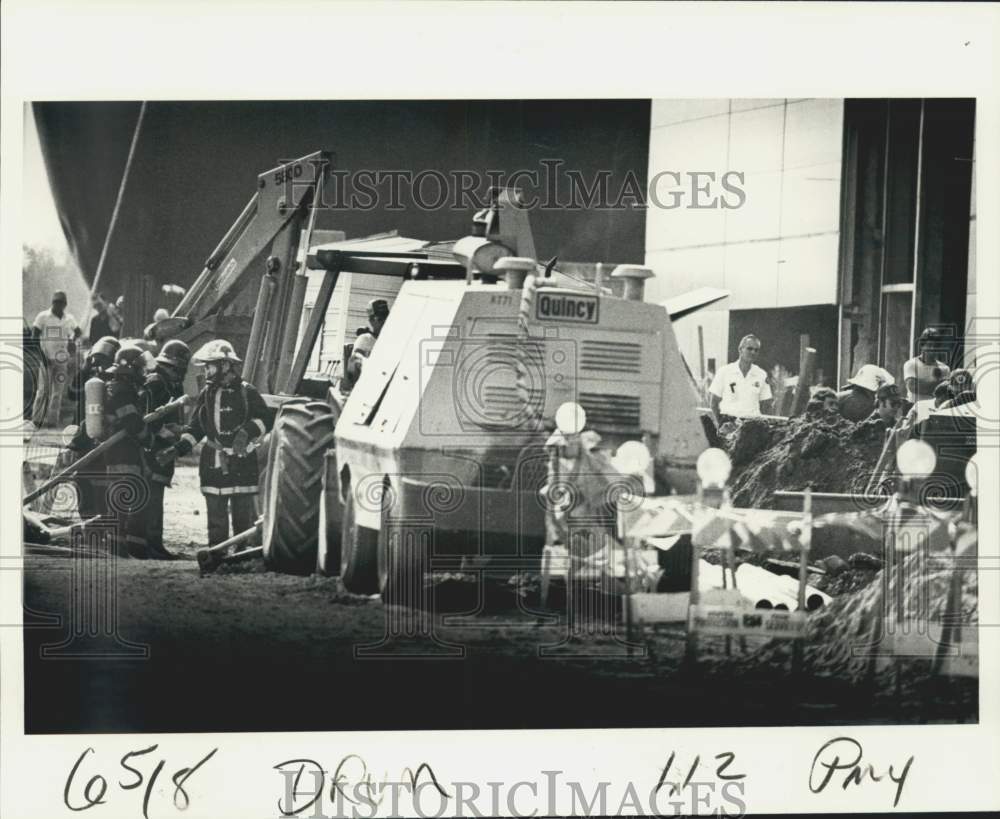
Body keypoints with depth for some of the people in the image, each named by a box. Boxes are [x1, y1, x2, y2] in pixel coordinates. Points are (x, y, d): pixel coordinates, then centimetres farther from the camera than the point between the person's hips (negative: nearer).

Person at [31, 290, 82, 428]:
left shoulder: (69, 319, 10)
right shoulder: (43, 317, -2)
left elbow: (78, 332, 27)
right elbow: (34, 337, -2)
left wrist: (72, 340, 7)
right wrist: (40, 354, -9)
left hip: (62, 359, 4)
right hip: (46, 359, -4)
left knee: (58, 392, 3)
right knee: (44, 389, -7)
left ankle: (52, 420, 7)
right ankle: (37, 418, 1)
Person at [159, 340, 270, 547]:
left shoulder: (247, 392, -1)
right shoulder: (206, 394, 11)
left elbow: (264, 419, -4)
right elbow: (195, 427, 12)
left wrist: (247, 431, -22)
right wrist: (177, 449, 0)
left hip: (242, 463, -4)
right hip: (213, 465, 4)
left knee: (245, 517, -2)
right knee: (216, 519, 7)